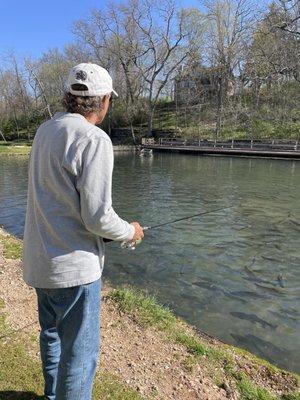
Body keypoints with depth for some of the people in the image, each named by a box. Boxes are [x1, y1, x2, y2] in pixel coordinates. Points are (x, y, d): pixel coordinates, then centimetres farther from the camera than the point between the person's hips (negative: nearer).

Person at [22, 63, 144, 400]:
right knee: (80, 351, 9)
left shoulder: (45, 131, 6)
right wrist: (130, 231, -2)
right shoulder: (94, 140, -20)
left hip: (40, 259, 9)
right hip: (73, 265, -9)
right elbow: (97, 218, -23)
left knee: (52, 334, 26)